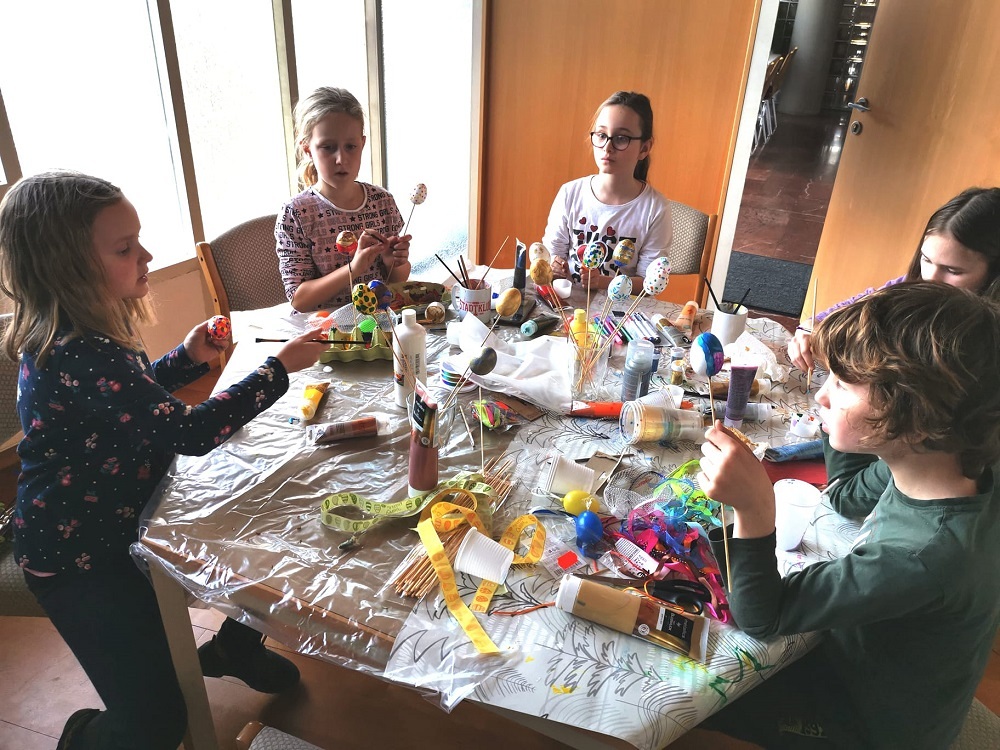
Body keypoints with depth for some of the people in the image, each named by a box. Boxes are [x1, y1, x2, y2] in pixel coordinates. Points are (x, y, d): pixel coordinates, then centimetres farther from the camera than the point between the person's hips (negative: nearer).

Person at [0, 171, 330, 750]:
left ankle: (234, 647, 35)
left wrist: (189, 357, -2)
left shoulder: (79, 331, -2)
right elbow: (189, 433, -34)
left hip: (120, 517, 9)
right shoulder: (76, 355, -33)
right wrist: (280, 367, -28)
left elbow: (132, 394, 16)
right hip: (79, 557, -9)